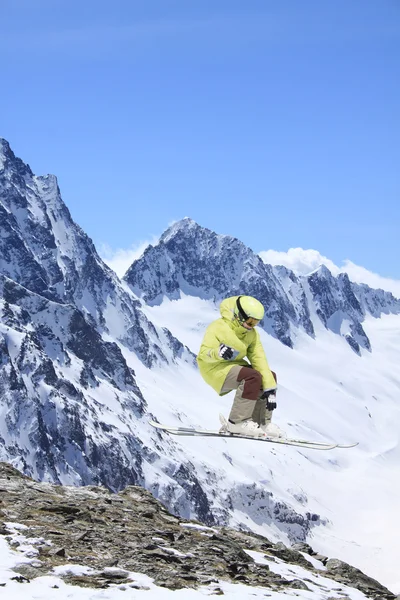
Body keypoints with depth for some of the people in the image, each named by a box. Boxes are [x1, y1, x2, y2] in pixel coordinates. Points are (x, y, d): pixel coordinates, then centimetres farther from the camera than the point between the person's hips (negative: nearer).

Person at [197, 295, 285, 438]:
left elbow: (259, 359, -5)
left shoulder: (251, 333, 4)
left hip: (234, 366, 9)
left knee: (270, 377, 1)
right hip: (216, 368, -8)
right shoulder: (218, 328, -16)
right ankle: (238, 422, -28)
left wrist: (270, 388, -14)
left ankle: (261, 422, 2)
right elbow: (203, 353, -24)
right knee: (253, 377, -30)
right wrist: (218, 353, -48)